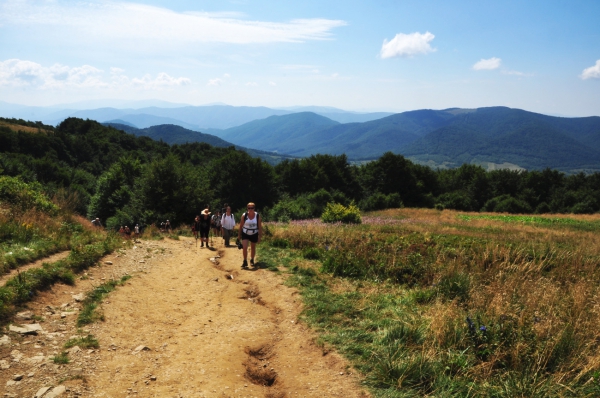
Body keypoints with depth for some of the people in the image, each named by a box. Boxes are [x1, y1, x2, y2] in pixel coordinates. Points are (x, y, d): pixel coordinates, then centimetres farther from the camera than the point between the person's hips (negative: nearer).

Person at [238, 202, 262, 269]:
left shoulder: (257, 216, -10)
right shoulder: (244, 215, -11)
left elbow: (260, 227, -5)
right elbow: (241, 226, -2)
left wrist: (259, 236, -6)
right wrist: (239, 235, 0)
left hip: (254, 234, 1)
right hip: (245, 234, -1)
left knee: (253, 248, 14)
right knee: (244, 247, -15)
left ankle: (252, 260, 36)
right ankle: (245, 261, -1)